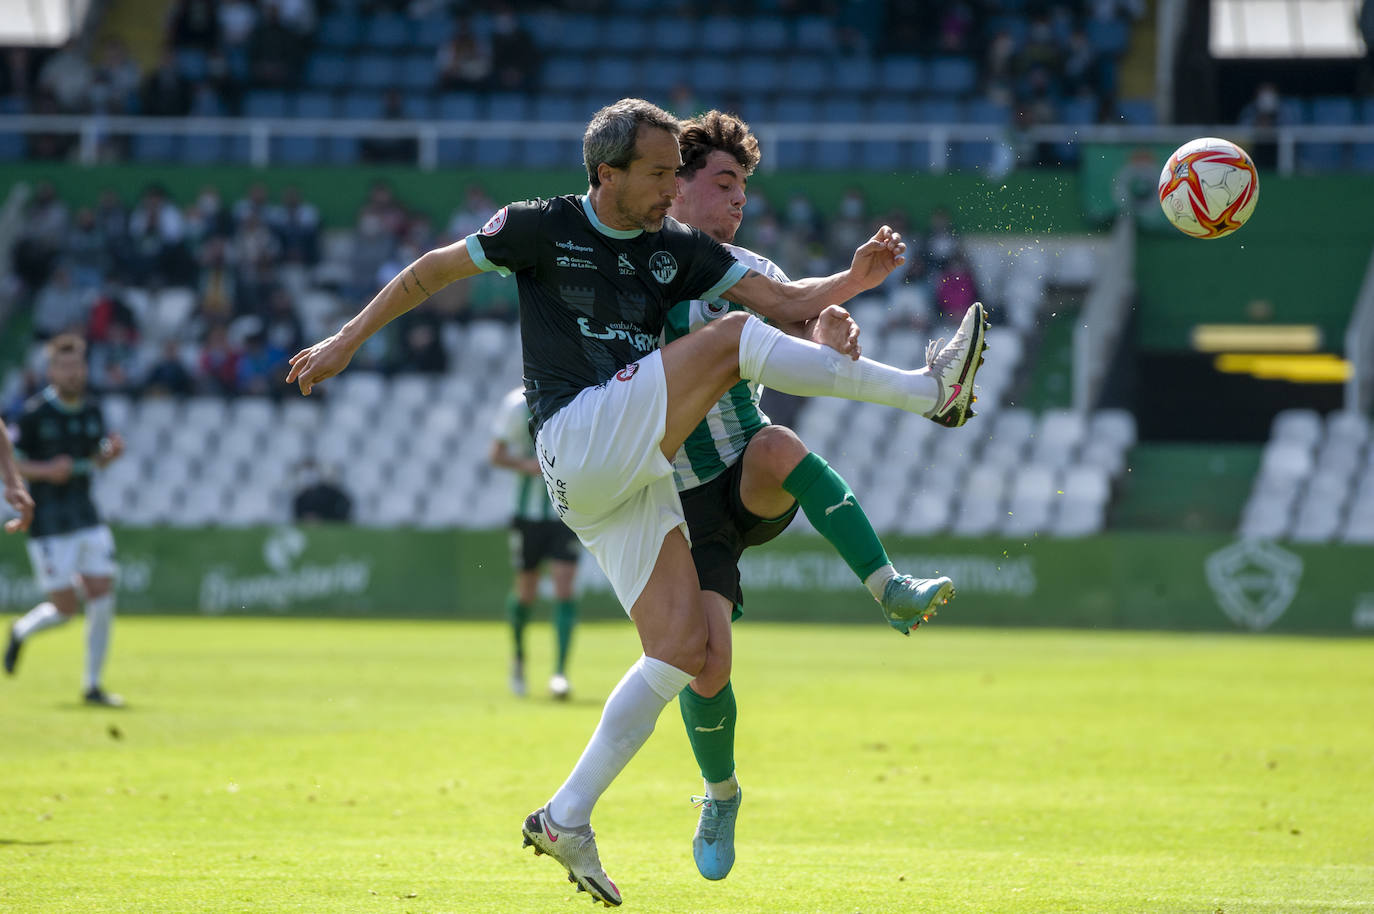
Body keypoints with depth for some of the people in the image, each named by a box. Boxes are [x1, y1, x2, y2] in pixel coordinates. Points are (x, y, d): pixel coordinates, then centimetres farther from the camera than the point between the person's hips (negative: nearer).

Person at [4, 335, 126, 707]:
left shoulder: (92, 411, 7)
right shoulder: (34, 414, -10)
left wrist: (111, 451, -2)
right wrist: (44, 470, -23)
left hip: (87, 518, 5)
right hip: (48, 525, -5)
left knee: (102, 599, -3)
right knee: (65, 607, -5)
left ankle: (92, 686, 9)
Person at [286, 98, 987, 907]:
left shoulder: (678, 249, 14)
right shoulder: (545, 227, 2)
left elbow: (788, 302, 9)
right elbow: (434, 270, 11)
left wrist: (850, 282, -10)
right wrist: (347, 341, 8)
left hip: (635, 473, 6)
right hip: (579, 440, -6)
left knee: (684, 649, -5)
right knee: (732, 338, -16)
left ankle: (567, 819, 0)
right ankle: (930, 393, -13)